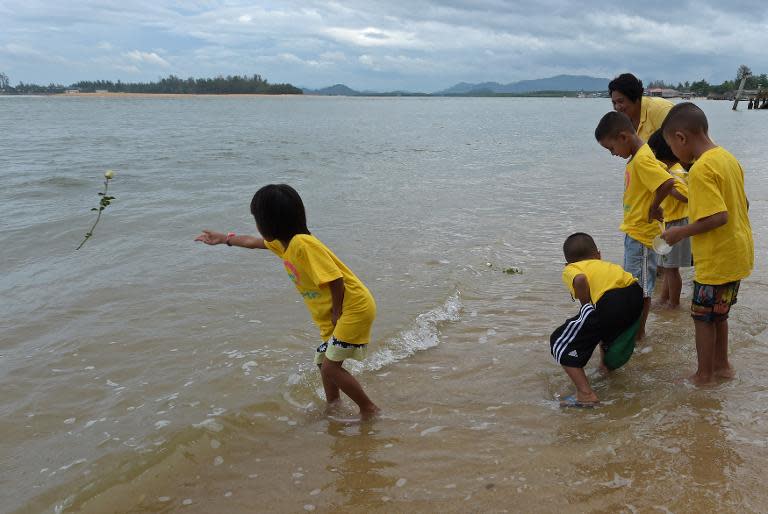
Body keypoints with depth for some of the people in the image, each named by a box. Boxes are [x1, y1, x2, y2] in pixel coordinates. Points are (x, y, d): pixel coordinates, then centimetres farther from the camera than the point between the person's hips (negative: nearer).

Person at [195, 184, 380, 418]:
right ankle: (332, 405, 34)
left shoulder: (303, 244, -25)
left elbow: (336, 281, -28)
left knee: (330, 367, -8)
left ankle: (369, 409, 6)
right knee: (324, 362, 17)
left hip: (355, 307, -9)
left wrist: (336, 314, -15)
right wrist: (224, 238, 37)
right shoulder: (282, 242, 5)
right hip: (334, 313, 9)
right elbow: (255, 242, 27)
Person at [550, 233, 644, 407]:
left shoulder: (570, 269, 18)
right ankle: (608, 363, 62)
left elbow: (580, 279, -10)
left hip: (611, 302, -7)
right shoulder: (606, 264, 36)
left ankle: (585, 394, -1)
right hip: (635, 294, 7)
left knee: (560, 343, 7)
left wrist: (586, 309, 6)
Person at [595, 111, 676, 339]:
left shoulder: (642, 160, -23)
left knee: (641, 286, 3)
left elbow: (668, 183, -34)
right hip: (633, 231, 10)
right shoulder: (639, 156, 7)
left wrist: (654, 207, -20)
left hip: (641, 233, -10)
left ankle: (639, 331, 15)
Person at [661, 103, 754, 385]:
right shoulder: (727, 157, 5)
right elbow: (742, 205, 12)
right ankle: (721, 365, 36)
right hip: (738, 253, 9)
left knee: (703, 317, 8)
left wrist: (681, 232, -17)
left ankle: (704, 375, 21)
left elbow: (718, 217, -28)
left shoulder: (701, 169, -23)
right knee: (718, 314, 23)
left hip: (717, 260, -9)